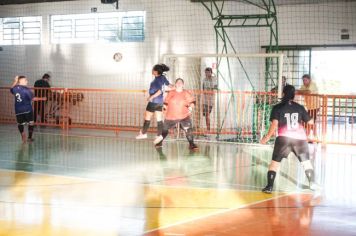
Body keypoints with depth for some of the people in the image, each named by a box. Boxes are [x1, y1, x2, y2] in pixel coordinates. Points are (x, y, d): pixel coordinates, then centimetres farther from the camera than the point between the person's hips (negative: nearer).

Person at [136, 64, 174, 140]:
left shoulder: (157, 80, -21)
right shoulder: (163, 77, 2)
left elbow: (160, 91, -28)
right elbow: (169, 85, 10)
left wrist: (152, 97, -29)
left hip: (153, 101, -8)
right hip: (160, 101, 8)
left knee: (147, 117, 6)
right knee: (159, 119, 8)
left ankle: (143, 133, 16)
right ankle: (160, 135, 8)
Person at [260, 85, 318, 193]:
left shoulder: (277, 108, 3)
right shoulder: (300, 107, 11)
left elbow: (274, 124, -7)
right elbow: (310, 121, 19)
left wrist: (267, 137, -1)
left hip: (284, 138, -2)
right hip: (300, 138, 2)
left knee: (275, 162, 4)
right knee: (306, 161, 18)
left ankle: (269, 186, -3)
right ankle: (312, 183, 20)